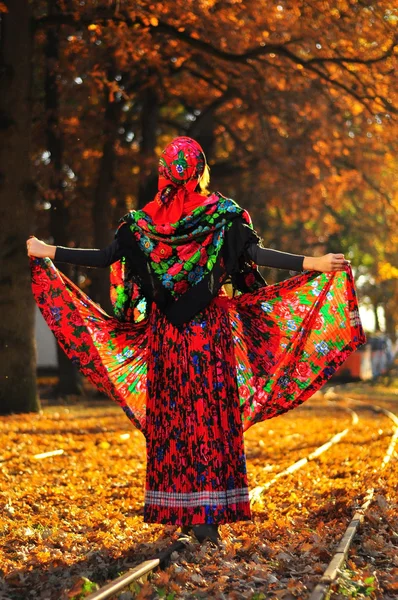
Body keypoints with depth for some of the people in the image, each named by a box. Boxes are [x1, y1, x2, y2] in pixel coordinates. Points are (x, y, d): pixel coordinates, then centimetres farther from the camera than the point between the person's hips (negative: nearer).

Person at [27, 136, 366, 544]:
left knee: (168, 417, 8)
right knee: (212, 417, -2)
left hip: (164, 332, 2)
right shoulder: (223, 213, -4)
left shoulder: (143, 220, 2)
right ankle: (209, 515, -6)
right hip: (212, 331, -2)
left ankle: (179, 513, 10)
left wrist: (49, 253, 13)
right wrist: (312, 264, -15)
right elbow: (255, 254, -15)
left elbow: (107, 258, 1)